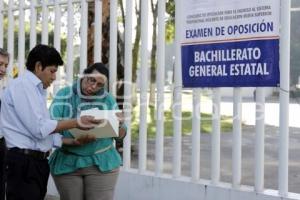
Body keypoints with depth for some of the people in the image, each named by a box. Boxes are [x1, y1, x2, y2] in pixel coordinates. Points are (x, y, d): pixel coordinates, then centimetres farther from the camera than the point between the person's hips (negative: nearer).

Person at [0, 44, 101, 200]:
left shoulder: (36, 90, 18)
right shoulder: (22, 85, -9)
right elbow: (39, 128, -16)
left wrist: (74, 141, 4)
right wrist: (76, 123, -10)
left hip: (36, 162, 9)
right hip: (24, 163, -9)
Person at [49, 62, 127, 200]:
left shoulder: (108, 100, 7)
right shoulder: (64, 95, 0)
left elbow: (120, 136, 9)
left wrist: (120, 124, -14)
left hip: (102, 163, 1)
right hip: (67, 163, -1)